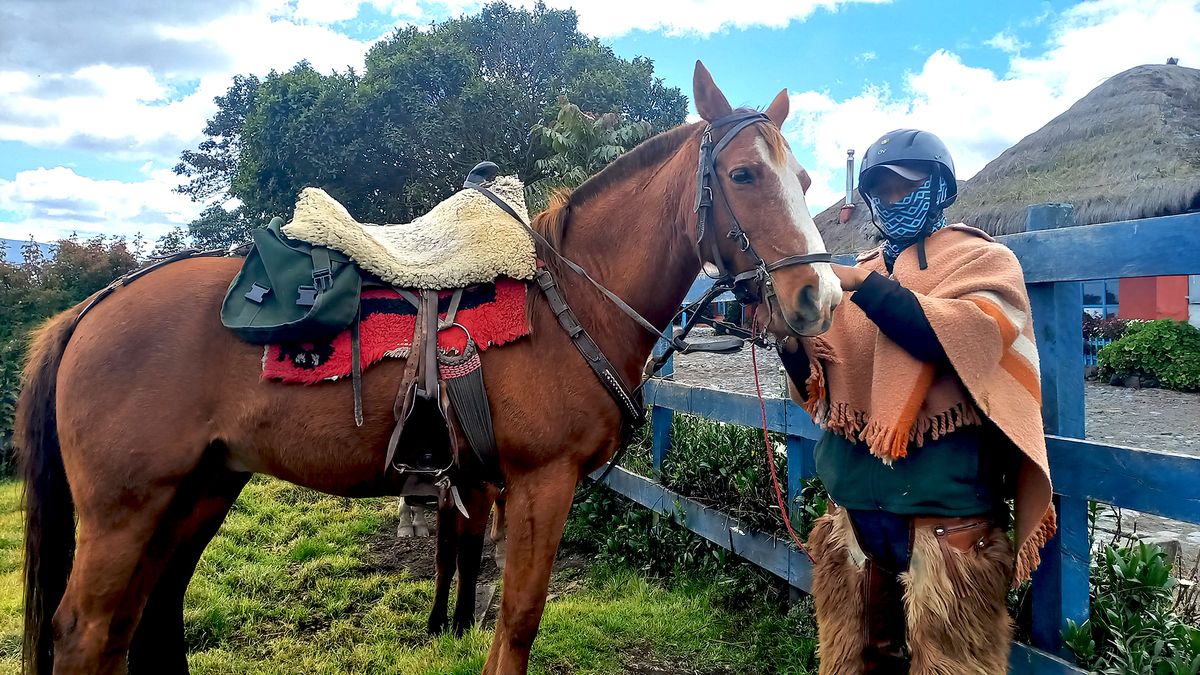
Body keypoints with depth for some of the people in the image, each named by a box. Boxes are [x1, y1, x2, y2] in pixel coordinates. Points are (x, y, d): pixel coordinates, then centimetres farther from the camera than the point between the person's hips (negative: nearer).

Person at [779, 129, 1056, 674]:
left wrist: (865, 284, -19)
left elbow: (965, 341, -18)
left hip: (945, 512, -5)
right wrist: (793, 343, -5)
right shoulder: (861, 274, 16)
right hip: (854, 509, 5)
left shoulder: (982, 259, 4)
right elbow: (825, 388, 14)